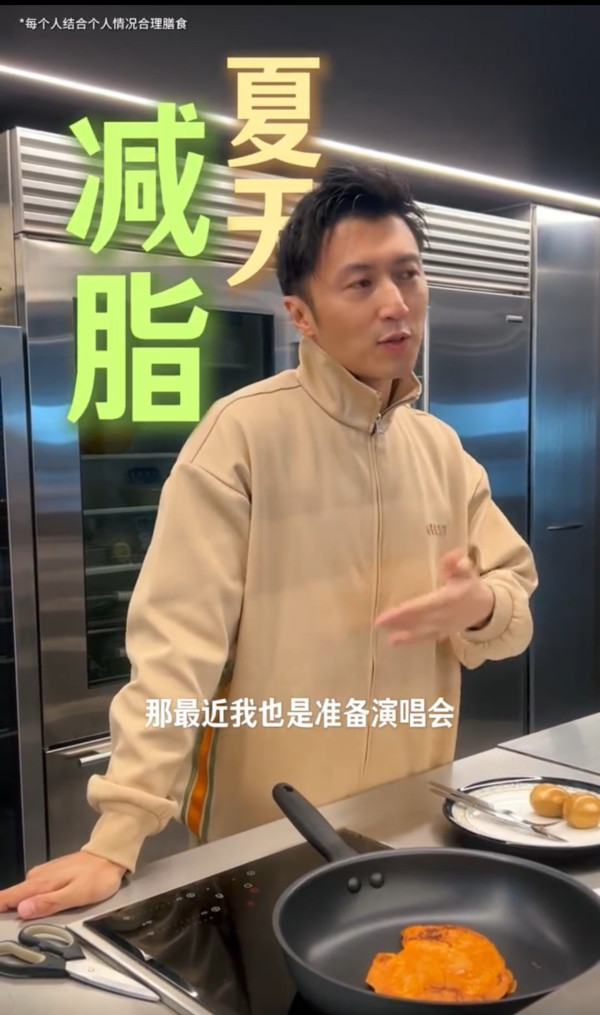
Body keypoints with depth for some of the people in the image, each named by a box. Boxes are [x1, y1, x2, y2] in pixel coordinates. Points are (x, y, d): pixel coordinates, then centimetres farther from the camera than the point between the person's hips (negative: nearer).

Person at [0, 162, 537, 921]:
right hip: (268, 839, -5)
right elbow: (178, 637, -22)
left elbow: (517, 608, 5)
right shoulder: (243, 435, -18)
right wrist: (117, 837, -26)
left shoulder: (441, 448, 2)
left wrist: (481, 606, -18)